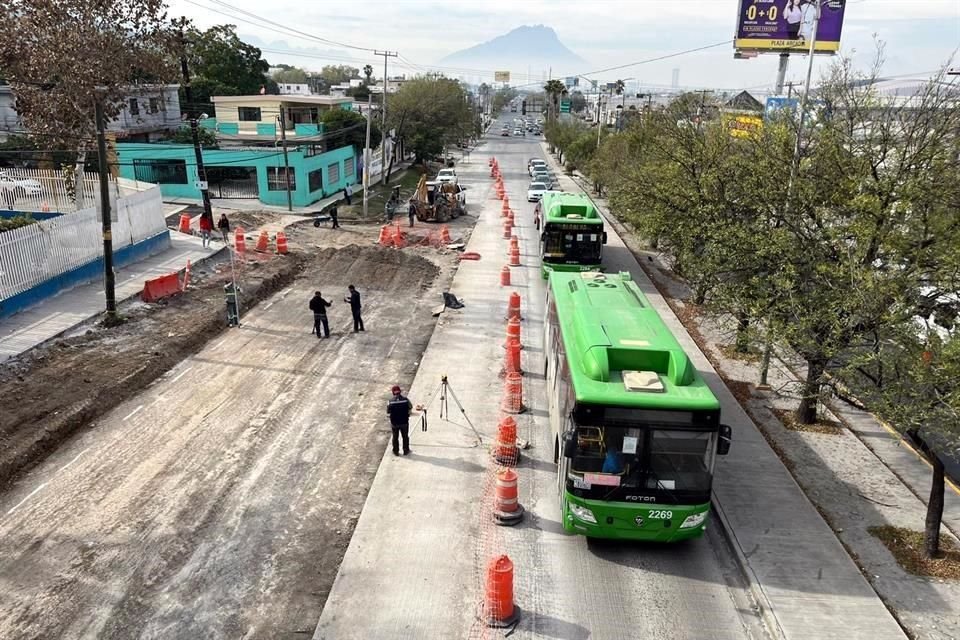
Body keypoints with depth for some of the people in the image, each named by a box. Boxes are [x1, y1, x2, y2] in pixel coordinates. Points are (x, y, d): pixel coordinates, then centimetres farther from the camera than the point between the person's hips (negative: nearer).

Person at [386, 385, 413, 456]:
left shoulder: (390, 401, -15)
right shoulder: (405, 400, -15)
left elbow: (388, 413, -7)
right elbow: (410, 408, -1)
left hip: (394, 423, 0)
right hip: (404, 422, 0)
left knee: (395, 437, 18)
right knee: (405, 437, 18)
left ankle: (396, 451, 28)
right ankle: (406, 451, 29)